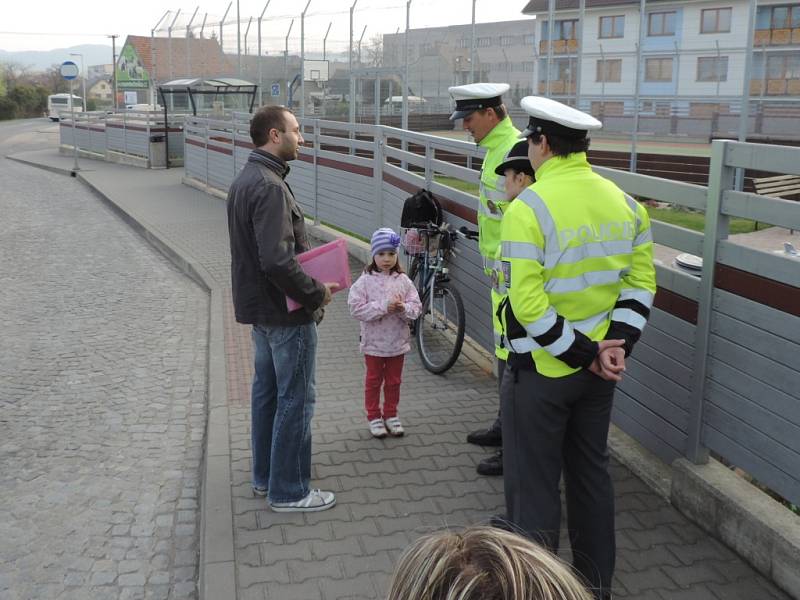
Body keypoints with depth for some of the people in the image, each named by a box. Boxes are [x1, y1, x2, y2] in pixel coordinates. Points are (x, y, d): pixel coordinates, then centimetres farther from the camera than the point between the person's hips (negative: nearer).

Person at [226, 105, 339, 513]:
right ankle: (288, 491, 11)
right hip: (287, 311, -10)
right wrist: (318, 293, -17)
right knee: (295, 399, 0)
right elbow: (278, 261, -29)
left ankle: (264, 476, 32)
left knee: (266, 389, 18)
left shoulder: (243, 181, 10)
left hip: (257, 307, 10)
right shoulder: (270, 187, -22)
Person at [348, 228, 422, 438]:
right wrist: (383, 307, -25)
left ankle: (391, 415, 31)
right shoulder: (365, 281, -10)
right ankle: (374, 416, 25)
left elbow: (416, 306, -2)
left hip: (397, 341, 3)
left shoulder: (403, 281, -2)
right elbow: (356, 308, -18)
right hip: (374, 341, -3)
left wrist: (403, 308, -24)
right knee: (374, 380, 12)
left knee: (394, 381, 15)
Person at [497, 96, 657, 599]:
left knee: (534, 485, 8)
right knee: (592, 473, 22)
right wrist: (616, 345, -2)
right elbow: (641, 283, 2)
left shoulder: (529, 206, -19)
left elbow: (527, 303, -24)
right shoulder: (624, 203, 2)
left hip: (541, 370, -7)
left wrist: (583, 352, -15)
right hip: (600, 369, 7)